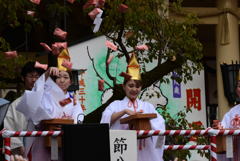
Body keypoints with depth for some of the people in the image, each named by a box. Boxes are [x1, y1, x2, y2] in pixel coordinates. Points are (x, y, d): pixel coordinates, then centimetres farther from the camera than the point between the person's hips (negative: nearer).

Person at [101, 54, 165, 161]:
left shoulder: (147, 106, 16)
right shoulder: (116, 105, 10)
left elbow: (159, 124, 3)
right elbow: (106, 118, -8)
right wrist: (125, 111, -20)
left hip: (145, 151, 2)